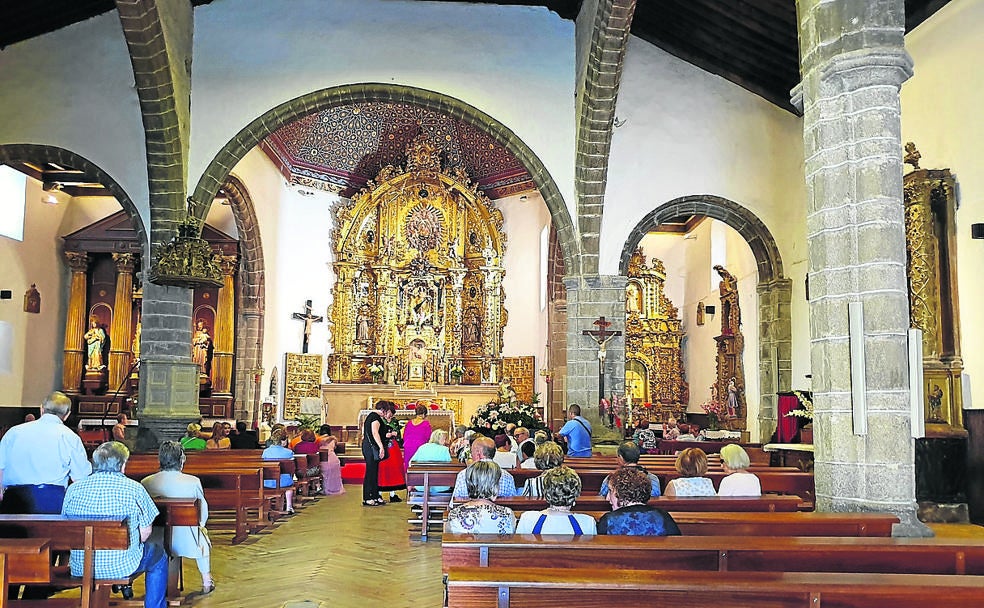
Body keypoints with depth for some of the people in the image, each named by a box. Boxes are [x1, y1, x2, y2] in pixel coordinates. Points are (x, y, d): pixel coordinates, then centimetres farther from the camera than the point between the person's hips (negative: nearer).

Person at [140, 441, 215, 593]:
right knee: (203, 539, 31)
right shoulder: (193, 482, -17)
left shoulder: (145, 483, -11)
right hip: (186, 541, -2)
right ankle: (206, 582, 41)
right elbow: (204, 511, -4)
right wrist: (200, 525, 17)